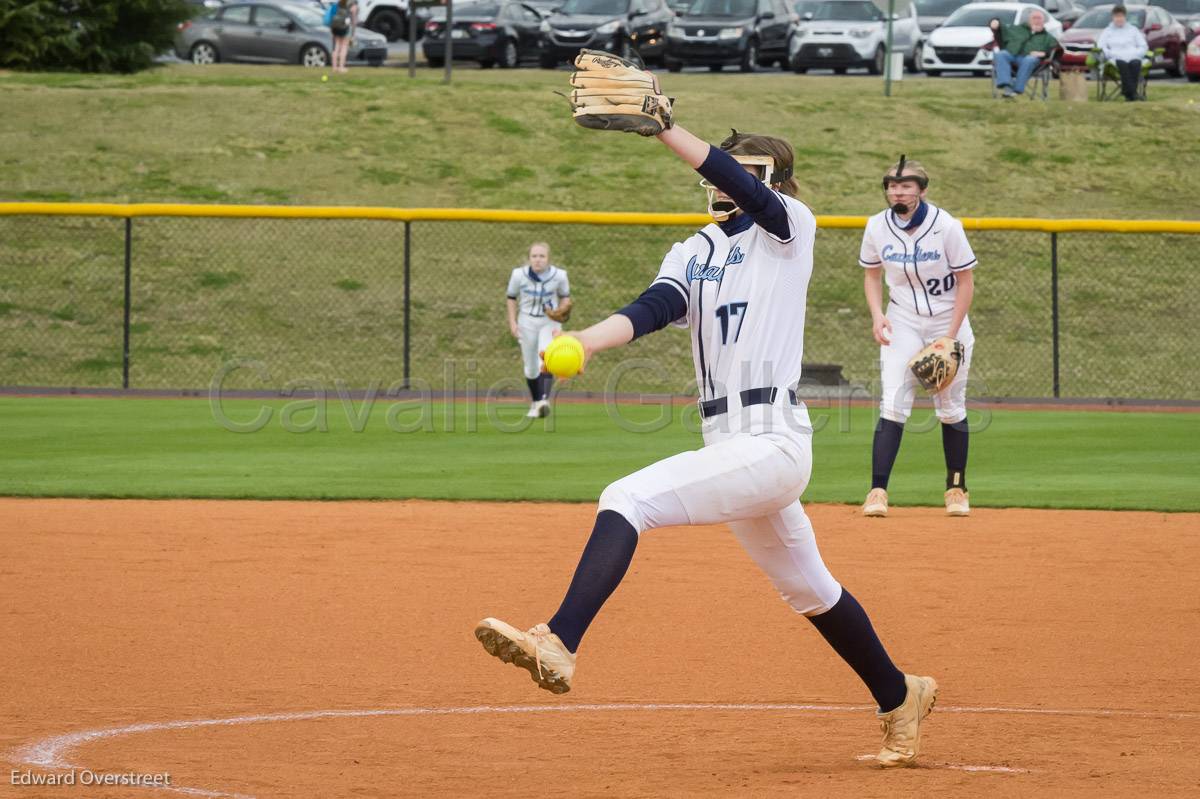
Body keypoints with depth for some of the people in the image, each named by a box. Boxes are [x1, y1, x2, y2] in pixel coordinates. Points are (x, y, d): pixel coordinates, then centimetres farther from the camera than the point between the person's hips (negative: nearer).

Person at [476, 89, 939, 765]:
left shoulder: (790, 228, 1)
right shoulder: (693, 253, 16)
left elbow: (740, 181, -20)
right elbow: (653, 309, -3)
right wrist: (585, 343, -24)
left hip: (772, 443, -8)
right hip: (732, 448, 8)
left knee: (627, 500, -22)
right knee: (811, 591, 20)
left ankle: (559, 645, -33)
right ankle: (900, 697, 37)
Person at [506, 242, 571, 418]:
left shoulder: (559, 275, -11)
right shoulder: (519, 275, -10)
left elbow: (565, 297, 6)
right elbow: (512, 298, 4)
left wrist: (561, 310, -14)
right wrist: (512, 322, -3)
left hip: (550, 323, -1)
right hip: (527, 322, 1)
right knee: (531, 367, 8)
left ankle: (545, 400, -32)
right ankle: (536, 403, 26)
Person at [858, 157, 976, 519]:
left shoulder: (946, 227, -16)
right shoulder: (877, 226, -7)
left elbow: (966, 282, -10)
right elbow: (872, 275, 7)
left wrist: (950, 337, -15)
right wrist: (877, 314, -11)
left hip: (947, 322, -1)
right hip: (903, 323, 1)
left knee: (951, 408, 4)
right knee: (893, 404, -13)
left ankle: (956, 489, 20)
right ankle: (878, 491, -17)